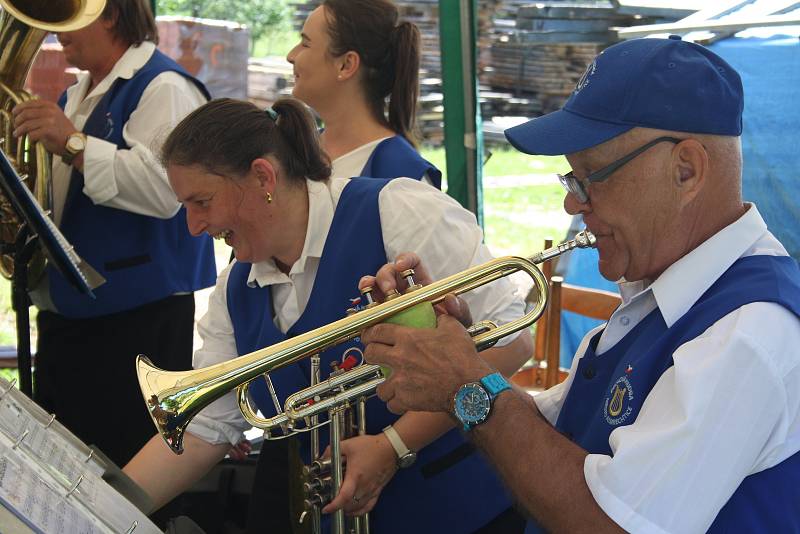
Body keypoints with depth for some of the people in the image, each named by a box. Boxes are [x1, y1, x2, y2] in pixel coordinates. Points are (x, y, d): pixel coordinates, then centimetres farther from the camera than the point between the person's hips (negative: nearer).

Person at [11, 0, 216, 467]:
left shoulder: (163, 88, -10)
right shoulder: (75, 98, 20)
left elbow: (164, 189, -26)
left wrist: (73, 144, -26)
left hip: (138, 318, -9)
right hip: (67, 312, 10)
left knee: (125, 468, -6)